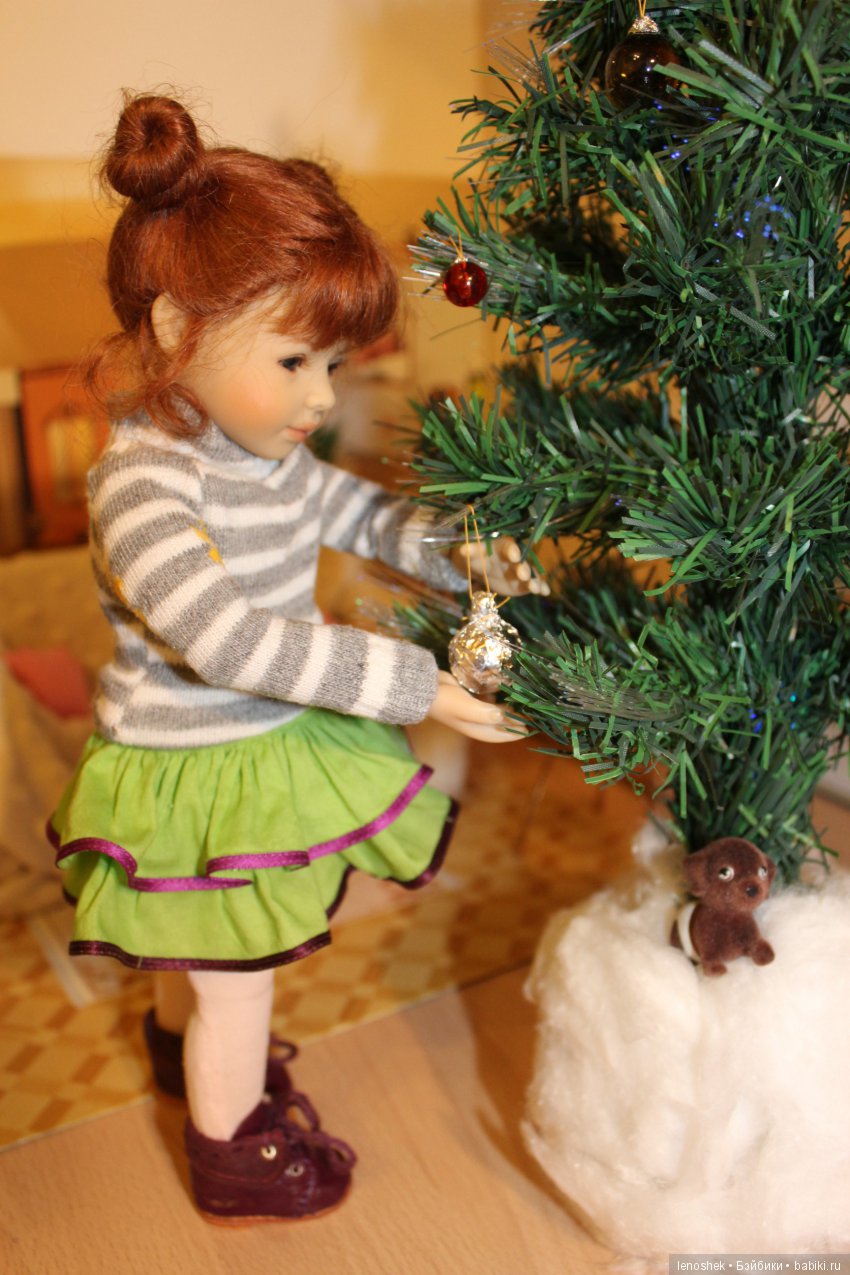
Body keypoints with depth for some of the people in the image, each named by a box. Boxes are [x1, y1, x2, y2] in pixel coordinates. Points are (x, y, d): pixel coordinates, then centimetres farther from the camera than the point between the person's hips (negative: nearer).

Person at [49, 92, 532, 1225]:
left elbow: (364, 515, 11)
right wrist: (415, 686, -37)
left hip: (264, 749, 8)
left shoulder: (268, 454, -3)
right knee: (237, 986, 12)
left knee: (211, 950, 33)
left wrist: (468, 558, -8)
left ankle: (180, 1038, 63)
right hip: (194, 781, -8)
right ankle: (236, 1157, 39)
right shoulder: (142, 487, -30)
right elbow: (226, 637, -38)